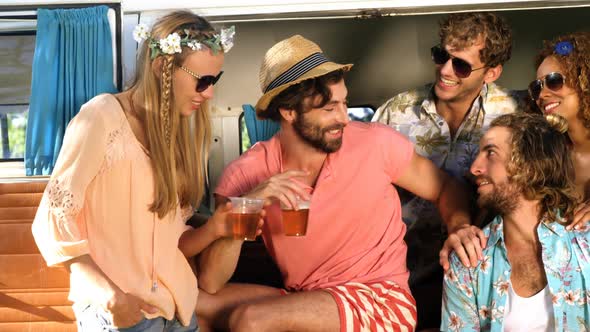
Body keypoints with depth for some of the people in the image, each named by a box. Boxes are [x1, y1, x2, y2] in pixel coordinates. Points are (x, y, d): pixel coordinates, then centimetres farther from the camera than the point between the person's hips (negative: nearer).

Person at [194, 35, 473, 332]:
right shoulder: (247, 173, -7)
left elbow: (446, 189, 5)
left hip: (382, 302, -2)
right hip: (302, 304, 3)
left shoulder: (376, 143, -10)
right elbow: (209, 283, -11)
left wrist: (460, 229, -17)